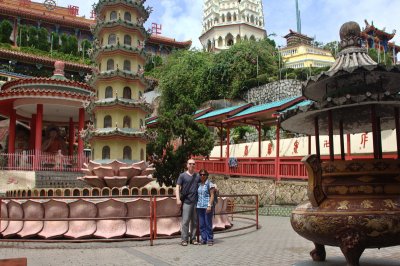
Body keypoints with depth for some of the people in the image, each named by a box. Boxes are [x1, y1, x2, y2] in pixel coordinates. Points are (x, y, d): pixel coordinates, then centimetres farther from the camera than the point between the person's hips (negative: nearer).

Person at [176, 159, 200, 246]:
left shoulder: (198, 176, 12)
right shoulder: (182, 175, 2)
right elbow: (178, 187, -1)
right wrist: (178, 199, -11)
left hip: (196, 202, 4)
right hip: (186, 202, -4)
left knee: (194, 222, 9)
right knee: (185, 221, -4)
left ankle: (193, 239, 18)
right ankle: (184, 239, 3)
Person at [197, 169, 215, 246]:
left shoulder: (210, 184, -3)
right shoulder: (198, 184, 13)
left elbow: (212, 195, -7)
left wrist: (209, 205, -15)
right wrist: (196, 205, 13)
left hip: (207, 207, -5)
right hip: (200, 207, 6)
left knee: (208, 223, -1)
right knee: (201, 224, 7)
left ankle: (210, 239, 8)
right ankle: (203, 239, 14)